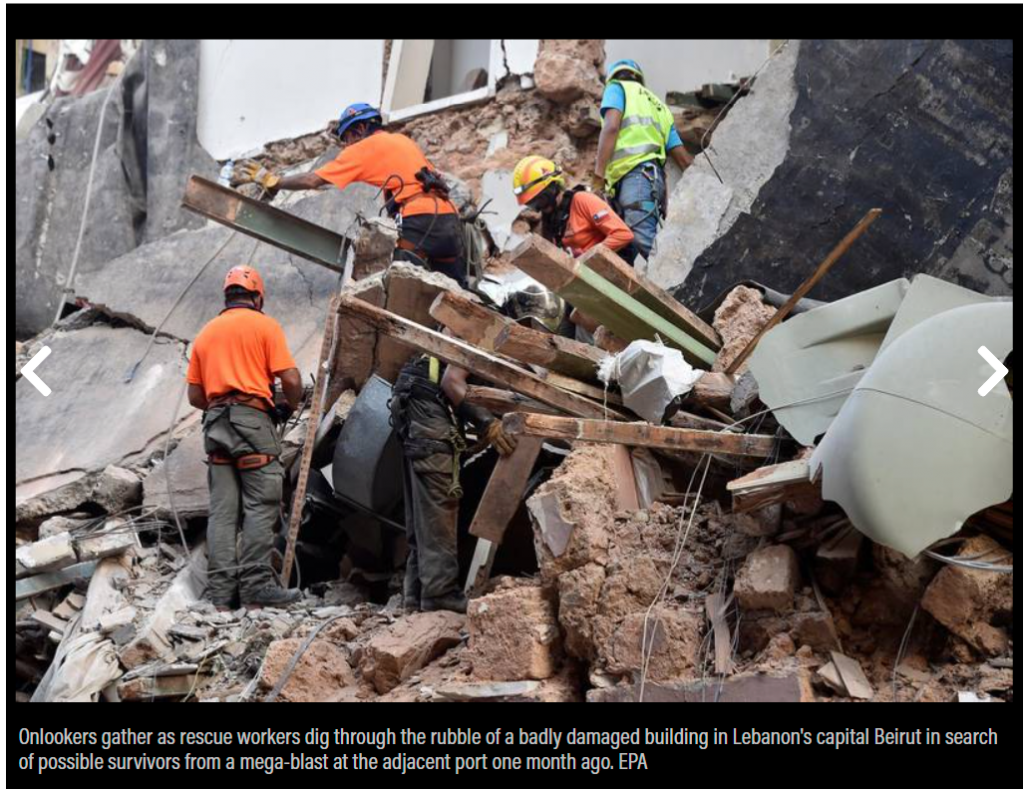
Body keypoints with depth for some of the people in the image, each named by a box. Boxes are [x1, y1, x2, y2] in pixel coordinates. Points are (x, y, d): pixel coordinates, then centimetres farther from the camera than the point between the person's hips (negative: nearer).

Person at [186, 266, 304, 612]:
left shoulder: (206, 333, 19)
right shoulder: (265, 325, 3)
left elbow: (194, 394, 15)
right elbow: (290, 378, -6)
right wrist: (290, 407, 11)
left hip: (216, 423, 6)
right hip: (253, 418, -5)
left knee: (222, 510, 4)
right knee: (261, 505, -6)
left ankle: (221, 592, 1)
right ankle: (256, 587, -12)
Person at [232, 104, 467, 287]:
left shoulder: (364, 147, 6)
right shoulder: (402, 140, 27)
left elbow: (313, 181, 3)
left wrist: (271, 181, 13)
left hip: (420, 222, -7)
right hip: (450, 217, 7)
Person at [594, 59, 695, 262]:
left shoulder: (617, 88, 15)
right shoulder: (658, 106, 34)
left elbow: (611, 126, -6)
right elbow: (683, 159, 27)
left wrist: (599, 171, -12)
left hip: (635, 176, -8)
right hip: (653, 177, 8)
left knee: (643, 239, -25)